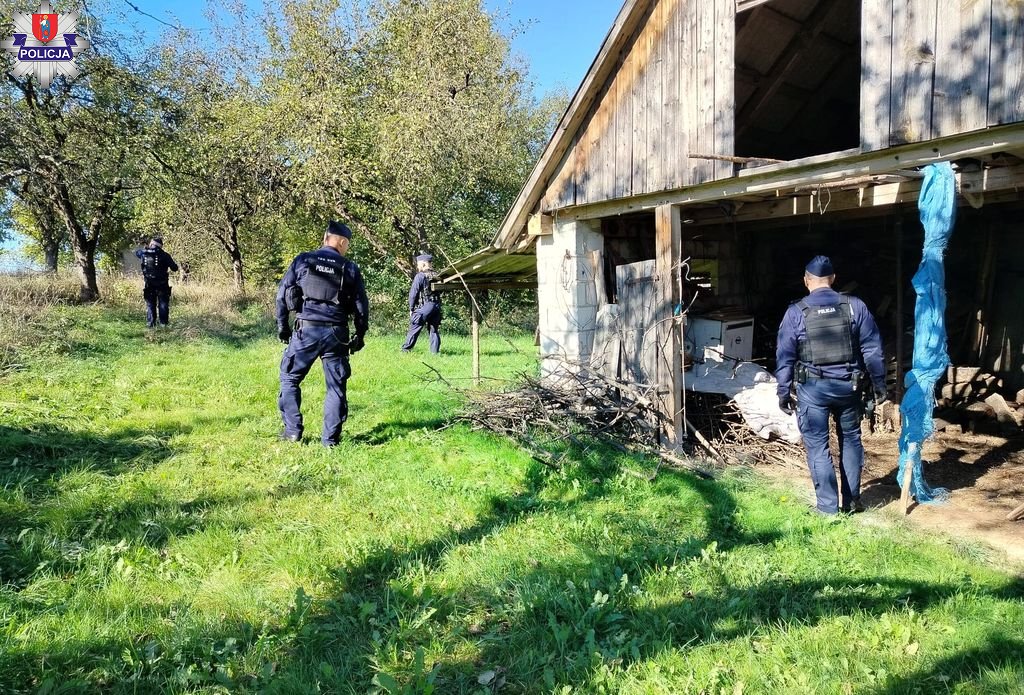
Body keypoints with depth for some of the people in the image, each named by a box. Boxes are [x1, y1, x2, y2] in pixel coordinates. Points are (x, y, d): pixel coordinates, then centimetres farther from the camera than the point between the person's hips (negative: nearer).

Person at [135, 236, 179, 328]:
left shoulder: (144, 253, 0)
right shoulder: (164, 255, -10)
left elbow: (137, 252, 24)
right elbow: (174, 268, -6)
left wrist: (146, 248, 29)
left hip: (149, 285, 3)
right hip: (162, 285, -3)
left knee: (150, 304, 13)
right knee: (163, 304, 6)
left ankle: (150, 323, 10)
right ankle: (163, 323, 3)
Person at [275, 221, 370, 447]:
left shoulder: (303, 260, 4)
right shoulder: (350, 268, 5)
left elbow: (283, 293, 5)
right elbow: (361, 305, 6)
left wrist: (282, 325, 14)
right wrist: (360, 335, 15)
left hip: (306, 329, 0)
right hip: (336, 333, 1)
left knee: (289, 378, 15)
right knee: (336, 386, 8)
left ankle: (292, 430, 13)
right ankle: (330, 438, 10)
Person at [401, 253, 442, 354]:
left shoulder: (420, 276, -8)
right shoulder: (436, 276, 9)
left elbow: (413, 293, -7)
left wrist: (411, 308, 0)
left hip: (424, 306, -5)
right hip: (437, 306, 5)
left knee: (414, 328, 2)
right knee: (434, 330, 10)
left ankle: (405, 350, 6)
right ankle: (435, 352, 8)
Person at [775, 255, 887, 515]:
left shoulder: (796, 312, -6)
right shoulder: (855, 306, 0)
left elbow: (785, 356, -4)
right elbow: (872, 349, 3)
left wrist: (783, 392, 4)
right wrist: (878, 383, 12)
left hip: (813, 388, -3)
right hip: (848, 385, 3)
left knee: (817, 446, 5)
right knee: (851, 439, 19)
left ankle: (828, 507, 8)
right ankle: (852, 500, 27)